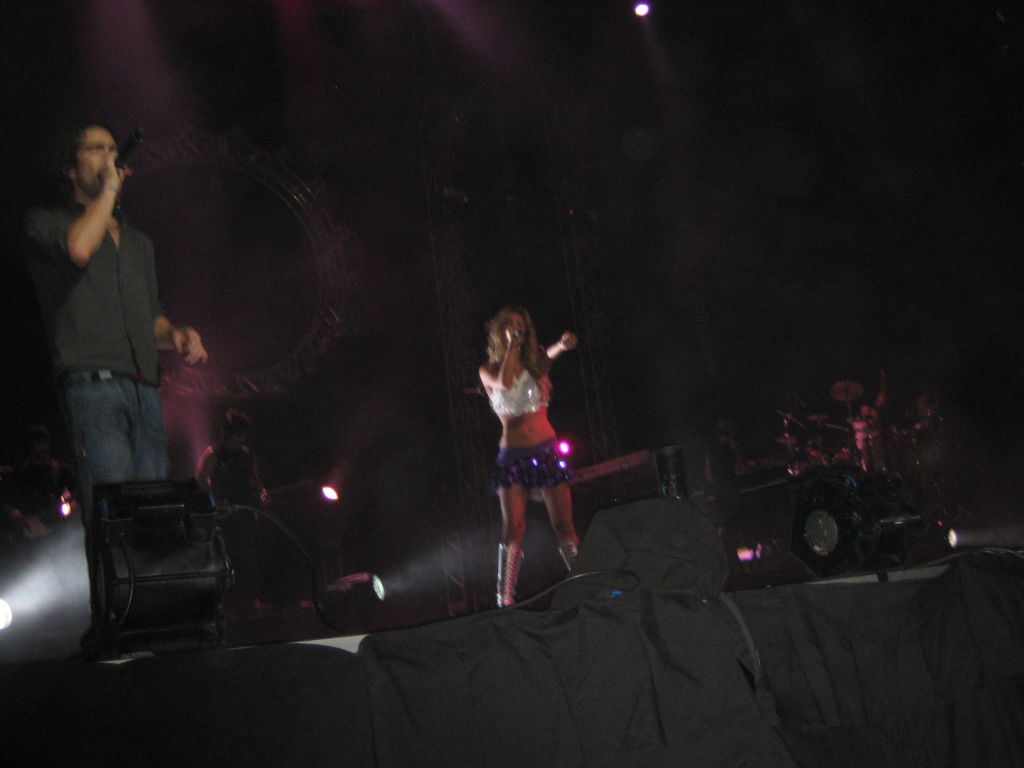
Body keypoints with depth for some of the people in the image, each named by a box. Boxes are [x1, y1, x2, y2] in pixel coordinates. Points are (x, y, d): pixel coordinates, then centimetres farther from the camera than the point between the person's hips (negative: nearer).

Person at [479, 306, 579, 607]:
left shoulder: (534, 363, 10)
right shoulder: (488, 371, 5)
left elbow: (547, 358, -12)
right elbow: (504, 383, -16)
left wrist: (560, 347, -31)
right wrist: (511, 346, -9)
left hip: (546, 451, 1)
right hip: (512, 455, -1)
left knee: (564, 527, -4)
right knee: (513, 529, -8)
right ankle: (505, 600, -5)